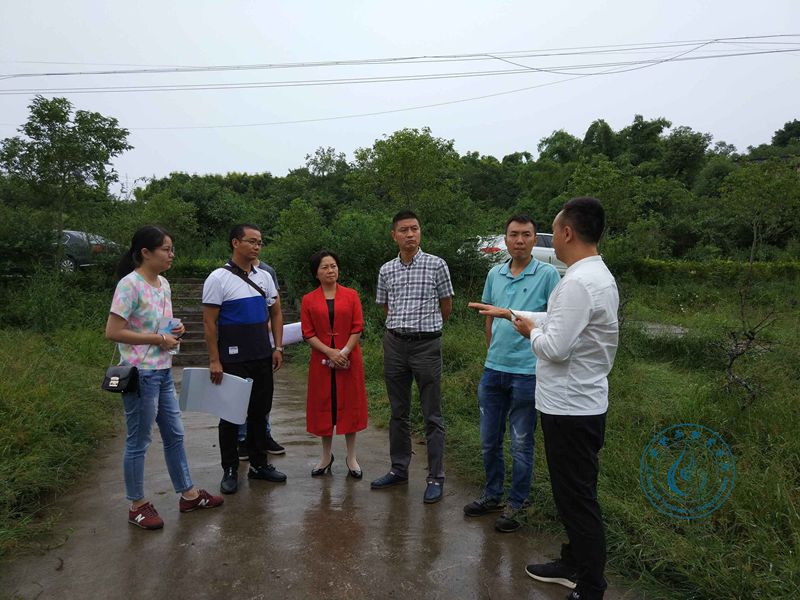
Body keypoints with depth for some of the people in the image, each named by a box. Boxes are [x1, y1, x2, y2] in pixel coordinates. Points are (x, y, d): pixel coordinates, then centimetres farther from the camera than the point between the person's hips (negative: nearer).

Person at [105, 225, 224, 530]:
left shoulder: (163, 284, 8)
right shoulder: (129, 285, -16)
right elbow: (113, 332, -20)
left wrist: (175, 330, 1)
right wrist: (159, 339, -17)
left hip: (163, 372, 9)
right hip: (141, 374, -8)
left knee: (174, 435, 16)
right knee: (138, 442, 7)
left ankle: (188, 494, 30)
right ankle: (138, 504, 24)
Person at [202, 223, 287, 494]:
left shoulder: (264, 277, 8)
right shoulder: (219, 278, -9)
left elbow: (276, 314, 14)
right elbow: (209, 322, -10)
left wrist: (278, 348, 6)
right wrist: (214, 361, -13)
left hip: (263, 358, 5)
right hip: (233, 360, -5)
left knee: (259, 412, 14)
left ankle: (259, 464, 28)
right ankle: (230, 470, 21)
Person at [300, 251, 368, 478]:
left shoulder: (351, 295, 2)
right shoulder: (308, 300, 2)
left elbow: (357, 328, -2)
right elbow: (308, 334, -2)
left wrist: (344, 352, -15)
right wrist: (330, 352, -15)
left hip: (349, 360, 0)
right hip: (321, 361, 1)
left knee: (349, 406, 6)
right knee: (323, 406, 8)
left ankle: (351, 457, 18)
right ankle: (326, 456, 25)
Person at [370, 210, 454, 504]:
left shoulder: (436, 265, -4)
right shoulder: (386, 270, 6)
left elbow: (446, 306, 6)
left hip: (426, 345, -3)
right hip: (395, 344, 4)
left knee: (432, 415, 3)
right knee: (398, 412, 14)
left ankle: (436, 477, 13)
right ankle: (399, 469, 27)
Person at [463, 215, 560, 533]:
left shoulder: (548, 274, -8)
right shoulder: (495, 274, 7)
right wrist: (492, 354, 15)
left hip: (528, 371, -5)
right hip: (493, 369, 5)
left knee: (521, 443, 8)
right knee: (489, 441, 16)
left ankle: (515, 504, 26)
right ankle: (492, 495, 35)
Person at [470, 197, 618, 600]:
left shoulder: (579, 282, -23)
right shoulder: (595, 274, 10)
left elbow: (555, 348, -26)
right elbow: (559, 322, 19)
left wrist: (530, 331, -6)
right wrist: (509, 313, 23)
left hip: (571, 409, -10)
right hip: (577, 403, 10)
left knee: (578, 499, 3)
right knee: (573, 493, 22)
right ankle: (574, 565, 40)